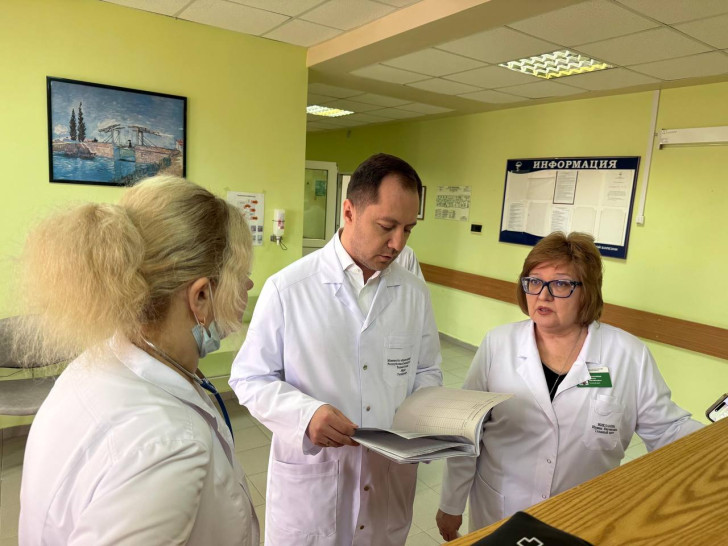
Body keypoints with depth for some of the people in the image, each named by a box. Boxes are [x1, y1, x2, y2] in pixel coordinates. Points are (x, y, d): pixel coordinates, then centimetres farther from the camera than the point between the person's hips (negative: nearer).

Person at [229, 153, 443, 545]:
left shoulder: (414, 293, 0)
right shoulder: (287, 288, -14)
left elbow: (426, 372, 10)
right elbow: (250, 378, -8)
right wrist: (306, 412, -24)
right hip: (311, 481, -3)